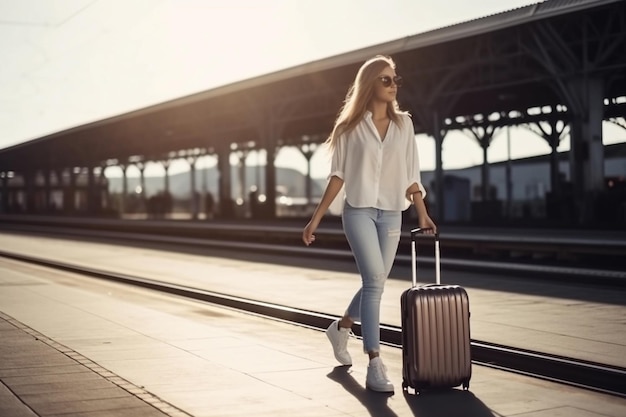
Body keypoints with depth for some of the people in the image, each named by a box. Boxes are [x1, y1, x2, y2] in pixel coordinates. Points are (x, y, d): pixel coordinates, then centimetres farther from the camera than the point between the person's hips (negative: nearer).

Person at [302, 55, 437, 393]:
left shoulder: (403, 124, 8)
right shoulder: (351, 126, -1)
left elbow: (411, 174, 9)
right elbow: (338, 175, 1)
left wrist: (422, 213, 3)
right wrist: (316, 217, -3)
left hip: (391, 214, 4)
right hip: (359, 210, -4)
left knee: (375, 283, 11)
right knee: (374, 280, -16)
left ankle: (341, 328, 40)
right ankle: (375, 366, -16)